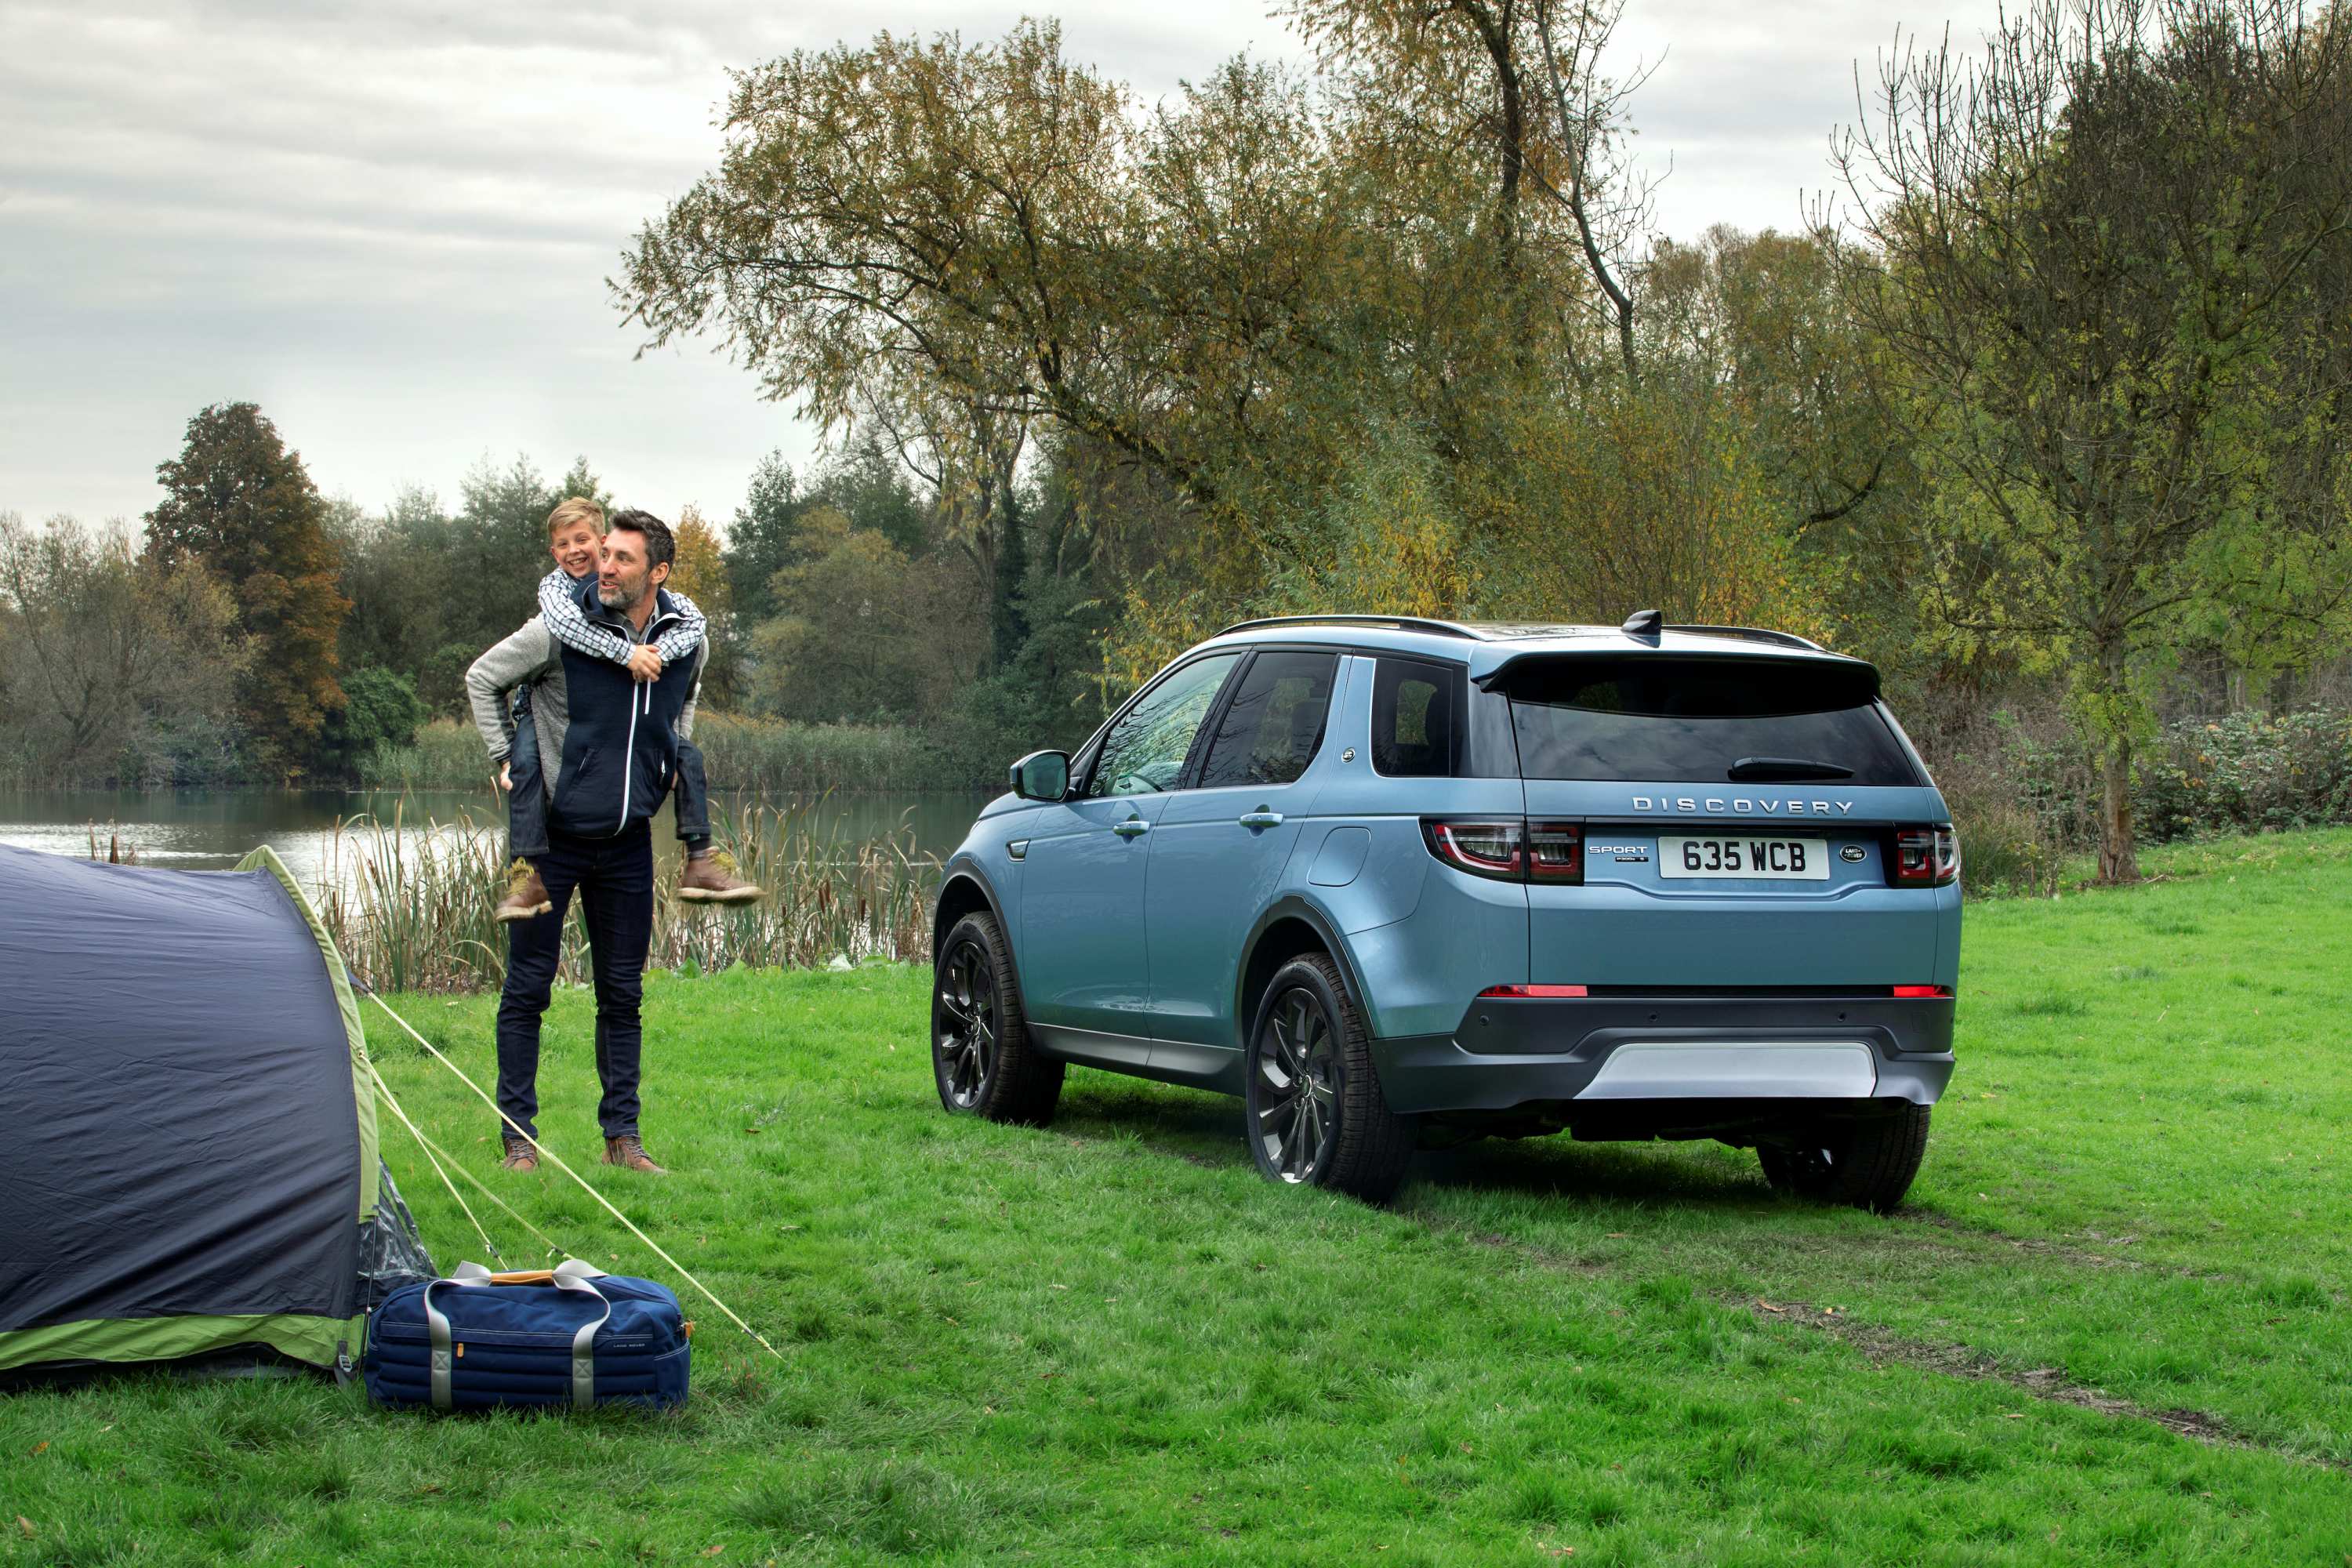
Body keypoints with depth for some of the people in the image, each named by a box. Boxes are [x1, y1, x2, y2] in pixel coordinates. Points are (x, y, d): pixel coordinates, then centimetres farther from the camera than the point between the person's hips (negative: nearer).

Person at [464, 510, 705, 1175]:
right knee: (528, 988, 0)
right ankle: (519, 1138, 7)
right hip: (551, 835, -4)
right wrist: (505, 759, -5)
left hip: (628, 840, 4)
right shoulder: (562, 629, -15)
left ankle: (623, 1135, 16)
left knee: (622, 994, 9)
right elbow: (482, 679, -1)